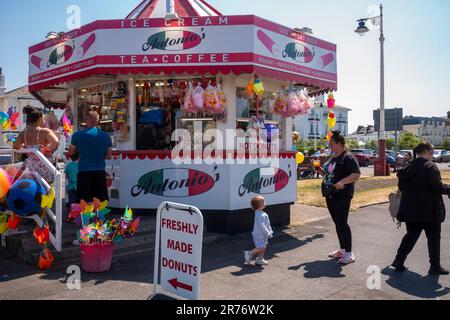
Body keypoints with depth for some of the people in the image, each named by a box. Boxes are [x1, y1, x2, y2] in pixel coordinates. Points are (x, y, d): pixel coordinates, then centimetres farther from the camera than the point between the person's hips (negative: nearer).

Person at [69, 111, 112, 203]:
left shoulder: (78, 135, -4)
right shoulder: (106, 136, 2)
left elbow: (71, 152, 9)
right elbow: (109, 156, 7)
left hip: (84, 172, -2)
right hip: (100, 172, 2)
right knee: (101, 202, 8)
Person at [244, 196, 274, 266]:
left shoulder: (262, 213, 12)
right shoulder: (260, 215, -22)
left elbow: (267, 224, 20)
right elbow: (261, 226, -26)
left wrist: (270, 231, 19)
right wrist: (268, 233, -20)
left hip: (263, 235, 10)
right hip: (259, 235, -10)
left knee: (263, 247, 14)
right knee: (261, 247, -10)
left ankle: (260, 259, 23)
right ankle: (249, 254, 2)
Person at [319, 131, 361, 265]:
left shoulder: (348, 157, -10)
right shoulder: (332, 158, 16)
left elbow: (357, 174, -20)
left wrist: (342, 182, -31)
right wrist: (319, 169, 8)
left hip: (342, 195, -9)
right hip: (330, 195, 9)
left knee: (342, 223, -8)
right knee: (337, 223, 13)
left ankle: (349, 254, -1)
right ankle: (342, 250, 24)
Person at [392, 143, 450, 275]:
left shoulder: (409, 167, 7)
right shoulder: (430, 166, -12)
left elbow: (401, 186, 11)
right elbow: (437, 186, -19)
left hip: (410, 209, 6)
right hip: (429, 210, -6)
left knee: (411, 235, 15)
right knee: (434, 238, 8)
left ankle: (399, 260, 10)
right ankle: (435, 266, 16)